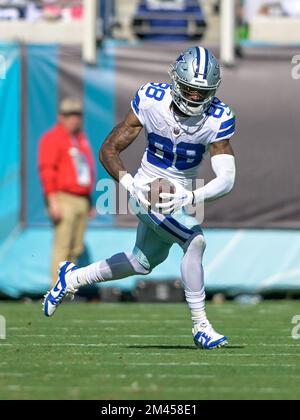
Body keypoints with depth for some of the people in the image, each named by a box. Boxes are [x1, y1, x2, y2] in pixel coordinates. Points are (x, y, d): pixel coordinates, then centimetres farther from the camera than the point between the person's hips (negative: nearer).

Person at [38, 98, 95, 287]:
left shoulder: (82, 138, 20)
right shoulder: (52, 138, -5)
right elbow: (47, 170, -12)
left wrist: (89, 199, 20)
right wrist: (53, 201, -19)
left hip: (82, 199, 8)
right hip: (64, 199, -8)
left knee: (77, 248, 7)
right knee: (62, 246, -12)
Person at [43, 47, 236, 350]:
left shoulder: (217, 119, -19)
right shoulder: (151, 101, -22)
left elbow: (226, 179, -26)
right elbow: (109, 149, -16)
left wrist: (189, 198, -43)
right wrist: (130, 184, -34)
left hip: (182, 194, 5)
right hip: (149, 190, -5)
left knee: (143, 262, 22)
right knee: (195, 240, -24)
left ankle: (73, 278, 43)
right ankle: (200, 326, -13)